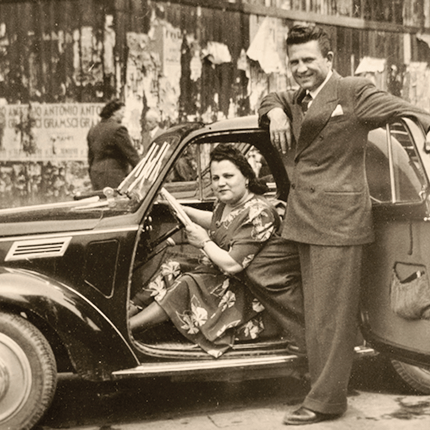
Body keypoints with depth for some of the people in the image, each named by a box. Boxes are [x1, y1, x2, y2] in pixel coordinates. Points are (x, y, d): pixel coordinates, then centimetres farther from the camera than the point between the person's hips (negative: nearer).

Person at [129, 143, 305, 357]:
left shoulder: (258, 214, -26)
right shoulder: (226, 203, 2)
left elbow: (231, 265, -29)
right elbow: (216, 221, 29)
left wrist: (204, 242, -14)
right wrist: (185, 211, 15)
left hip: (245, 294, -10)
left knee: (185, 288, -22)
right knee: (169, 272, 0)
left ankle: (128, 326, -18)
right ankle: (133, 311, -7)